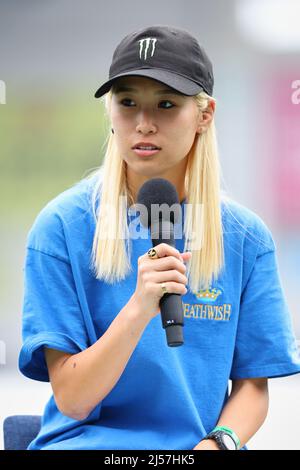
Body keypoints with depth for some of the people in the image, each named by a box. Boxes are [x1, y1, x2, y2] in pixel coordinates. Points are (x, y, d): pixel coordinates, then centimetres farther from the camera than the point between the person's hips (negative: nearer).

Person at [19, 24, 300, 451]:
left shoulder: (246, 237, 6)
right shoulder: (62, 225, -1)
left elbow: (252, 386, 9)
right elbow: (72, 399, -5)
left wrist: (217, 442, -12)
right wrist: (138, 310, -19)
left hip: (200, 444, 1)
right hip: (89, 442, -1)